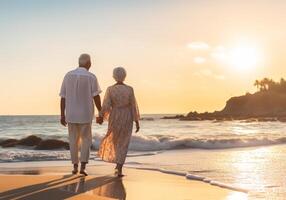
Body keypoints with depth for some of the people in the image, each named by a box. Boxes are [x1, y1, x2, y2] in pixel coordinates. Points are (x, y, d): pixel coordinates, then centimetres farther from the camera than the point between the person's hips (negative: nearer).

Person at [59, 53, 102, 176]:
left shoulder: (68, 75, 2)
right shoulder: (91, 77, -8)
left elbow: (63, 97, 2)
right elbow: (96, 97, -14)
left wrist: (62, 115, 5)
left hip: (71, 114, 3)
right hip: (85, 114, -2)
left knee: (74, 140, 16)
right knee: (86, 140, 9)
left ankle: (75, 166, 19)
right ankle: (82, 167, -3)